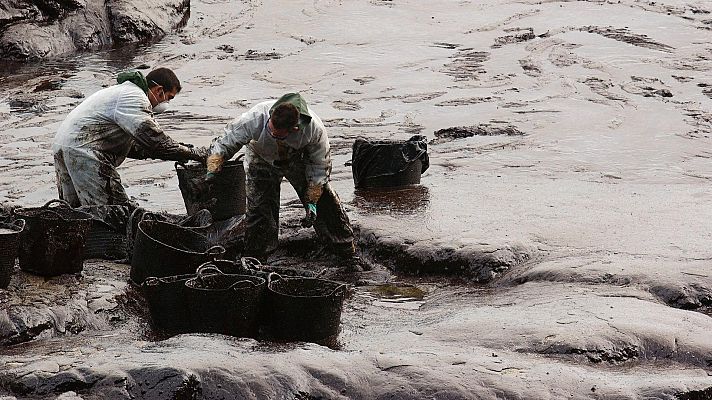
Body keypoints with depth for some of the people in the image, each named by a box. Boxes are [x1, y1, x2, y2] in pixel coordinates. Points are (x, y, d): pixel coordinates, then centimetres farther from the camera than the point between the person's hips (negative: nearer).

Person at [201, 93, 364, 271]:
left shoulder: (314, 129, -37)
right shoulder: (255, 118, -41)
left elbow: (318, 166, -19)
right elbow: (223, 143, -30)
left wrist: (312, 203, -22)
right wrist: (211, 173, -45)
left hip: (298, 159, 1)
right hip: (262, 161, 0)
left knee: (325, 204, -3)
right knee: (259, 210, -12)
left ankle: (348, 255, 12)